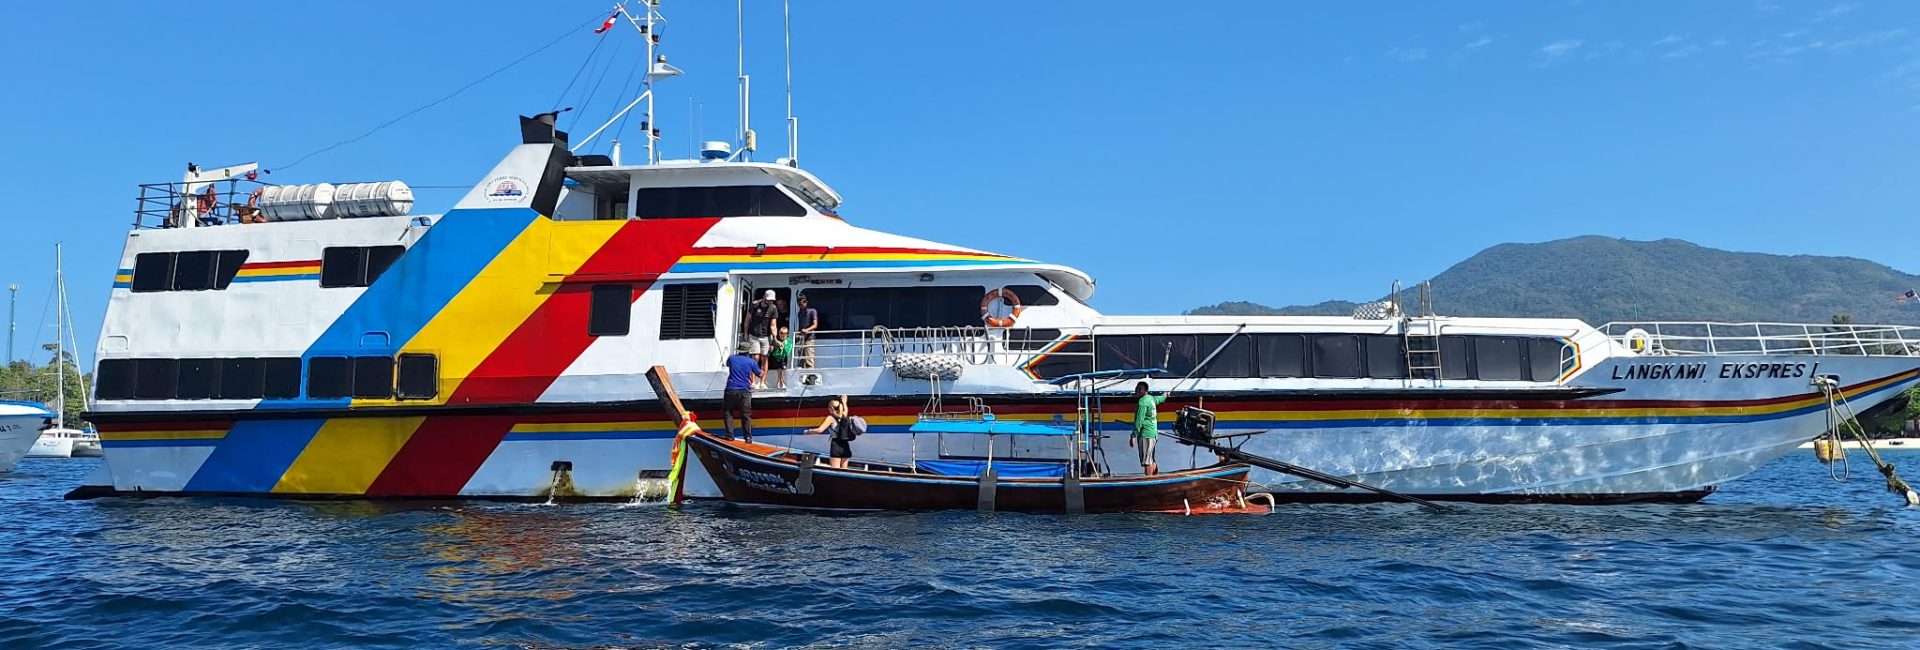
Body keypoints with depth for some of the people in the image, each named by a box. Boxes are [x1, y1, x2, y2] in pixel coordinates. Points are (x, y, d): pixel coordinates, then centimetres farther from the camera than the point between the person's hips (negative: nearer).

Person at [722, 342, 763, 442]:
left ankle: (729, 435, 6)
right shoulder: (751, 362, 2)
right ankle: (748, 437, 4)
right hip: (744, 391, -1)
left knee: (728, 413, 11)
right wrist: (764, 372, 36)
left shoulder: (731, 358, 7)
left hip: (731, 390, 1)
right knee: (746, 415, 5)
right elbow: (760, 374, 13)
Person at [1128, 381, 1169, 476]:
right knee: (1150, 460, 16)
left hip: (1145, 434, -10)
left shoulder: (1143, 402, -14)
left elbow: (1139, 421, -19)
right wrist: (1165, 395, 61)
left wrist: (1133, 436, -17)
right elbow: (1160, 399, 38)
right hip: (1154, 433, 10)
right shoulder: (1151, 398, 13)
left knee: (1146, 461, -9)